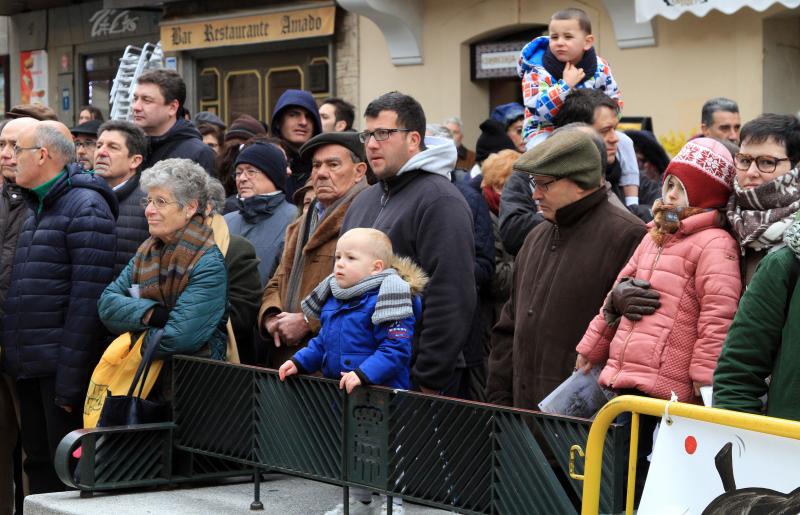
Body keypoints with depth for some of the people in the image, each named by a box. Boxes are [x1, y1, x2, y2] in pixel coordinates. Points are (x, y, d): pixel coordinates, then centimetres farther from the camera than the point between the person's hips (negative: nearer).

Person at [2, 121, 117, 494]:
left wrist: (70, 381, -20)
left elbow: (88, 299, -17)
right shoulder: (37, 209, 18)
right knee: (39, 466, 13)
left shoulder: (86, 208, -11)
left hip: (61, 367, -8)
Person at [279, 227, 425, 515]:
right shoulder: (333, 300, 8)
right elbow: (322, 343, 19)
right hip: (340, 394, 9)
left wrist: (364, 373, -35)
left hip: (380, 396, -9)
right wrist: (299, 362, 4)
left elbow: (395, 349, -25)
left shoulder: (383, 299, -18)